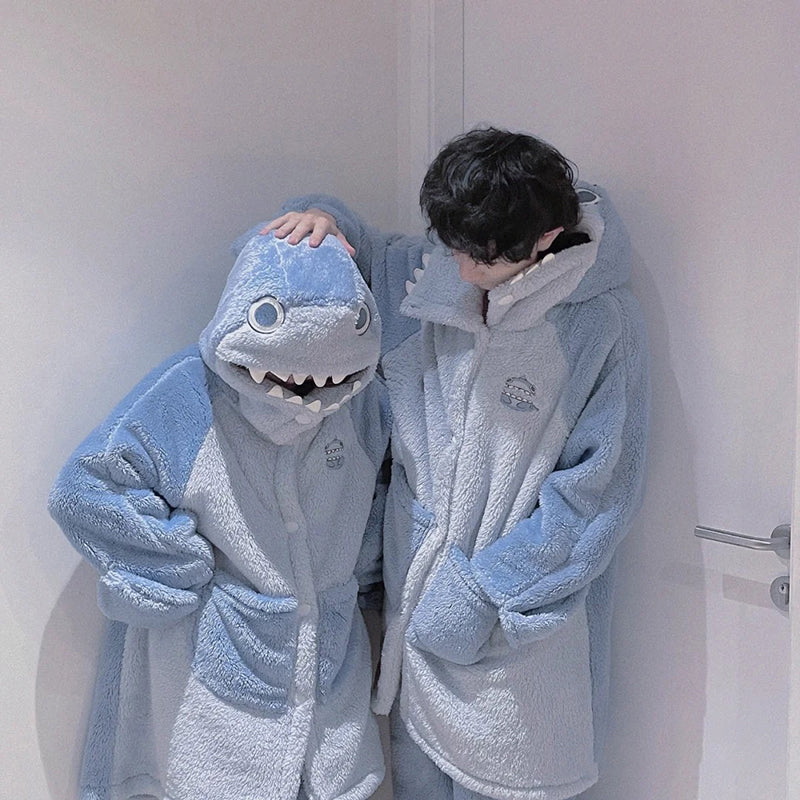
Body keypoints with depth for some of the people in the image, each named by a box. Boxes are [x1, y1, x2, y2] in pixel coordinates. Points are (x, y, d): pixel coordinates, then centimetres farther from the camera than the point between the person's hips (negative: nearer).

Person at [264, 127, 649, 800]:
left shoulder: (604, 324, -16)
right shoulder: (426, 275, -3)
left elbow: (599, 491, -15)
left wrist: (483, 591, -15)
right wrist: (321, 218, -9)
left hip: (525, 621, -4)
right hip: (418, 592, 5)